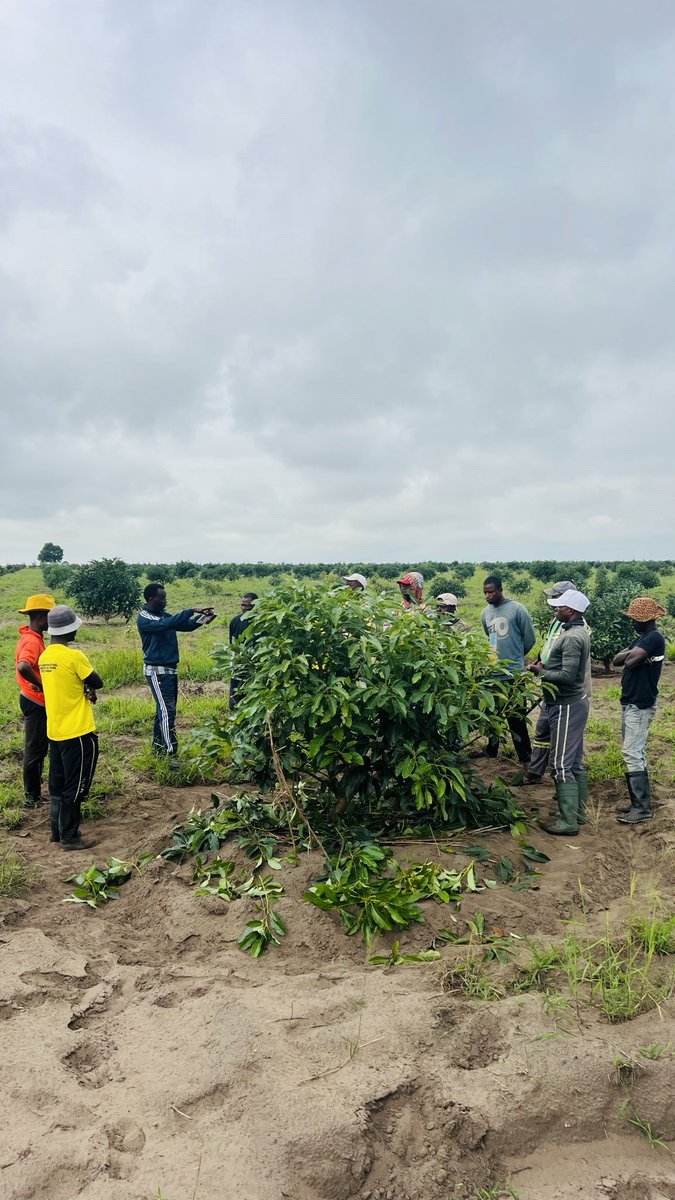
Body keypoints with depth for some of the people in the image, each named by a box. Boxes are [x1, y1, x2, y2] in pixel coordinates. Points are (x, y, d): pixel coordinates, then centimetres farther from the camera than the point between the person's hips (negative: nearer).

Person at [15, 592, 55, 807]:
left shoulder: (30, 636, 7)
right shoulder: (32, 641, -24)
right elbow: (23, 667, -41)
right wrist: (40, 685, -27)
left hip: (33, 699, 10)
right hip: (36, 702, -10)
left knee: (38, 748, 22)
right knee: (35, 749, 1)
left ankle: (34, 788, 37)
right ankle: (32, 796, 12)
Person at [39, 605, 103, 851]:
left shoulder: (45, 656, 6)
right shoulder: (74, 656, -20)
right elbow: (97, 682, -12)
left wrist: (84, 688, -3)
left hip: (55, 731, 8)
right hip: (77, 732, -8)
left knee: (58, 784, 17)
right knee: (75, 787, 2)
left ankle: (57, 831, 28)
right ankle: (70, 837, 10)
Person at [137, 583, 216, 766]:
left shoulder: (163, 615, 10)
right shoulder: (143, 618, -14)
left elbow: (185, 626, 8)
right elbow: (166, 625, -30)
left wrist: (202, 619, -10)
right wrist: (191, 611, -29)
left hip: (170, 668, 8)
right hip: (156, 670, -8)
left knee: (165, 709, 14)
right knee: (167, 711, -12)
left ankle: (158, 746, 27)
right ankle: (172, 754, -11)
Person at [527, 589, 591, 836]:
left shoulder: (572, 637, -20)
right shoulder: (579, 631, 11)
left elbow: (567, 675, -25)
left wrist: (540, 671, -13)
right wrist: (546, 667, 6)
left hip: (567, 706, -11)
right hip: (576, 702, 11)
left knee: (562, 764, -6)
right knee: (576, 763, 16)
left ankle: (568, 822, -1)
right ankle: (578, 811, 25)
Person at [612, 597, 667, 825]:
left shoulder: (654, 638, -15)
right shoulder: (641, 638, 16)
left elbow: (629, 661, -23)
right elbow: (617, 660, 9)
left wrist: (631, 655, -1)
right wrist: (632, 653, -10)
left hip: (640, 705, -10)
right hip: (631, 703, 10)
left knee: (633, 754, -10)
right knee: (635, 754, 13)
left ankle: (642, 808, -6)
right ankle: (638, 802, 19)